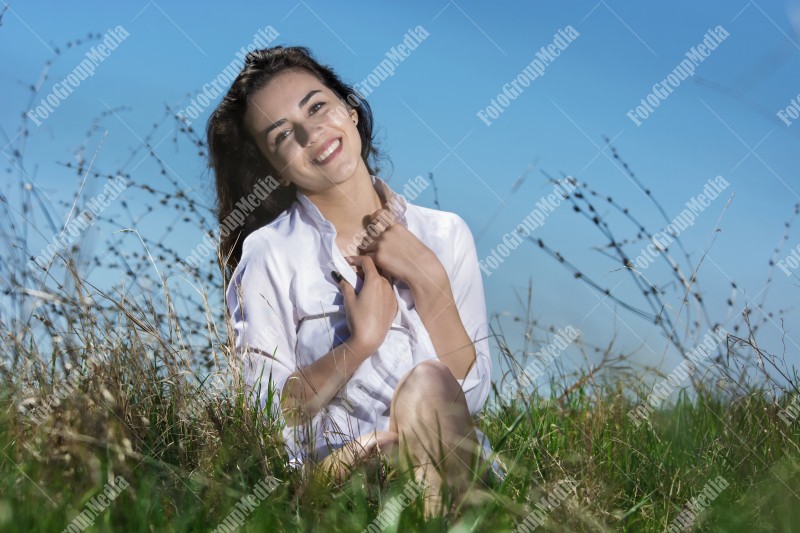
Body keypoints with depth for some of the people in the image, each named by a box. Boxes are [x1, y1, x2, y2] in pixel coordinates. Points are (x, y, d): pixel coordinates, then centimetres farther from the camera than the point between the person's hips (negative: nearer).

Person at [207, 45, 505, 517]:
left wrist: (429, 281, -11)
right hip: (335, 472, -3)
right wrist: (360, 343, -17)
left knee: (428, 384, -29)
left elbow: (473, 395, -1)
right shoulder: (269, 255, -4)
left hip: (459, 474, 4)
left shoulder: (446, 234, 5)